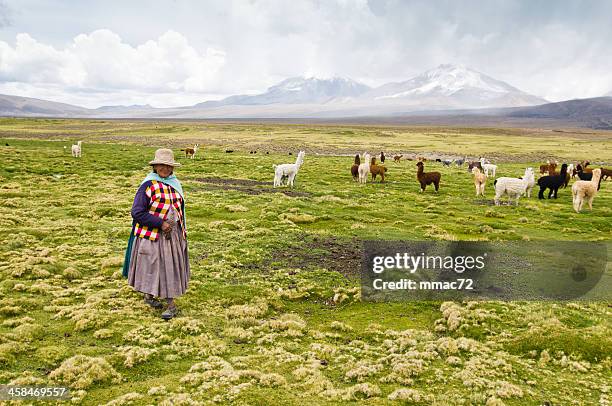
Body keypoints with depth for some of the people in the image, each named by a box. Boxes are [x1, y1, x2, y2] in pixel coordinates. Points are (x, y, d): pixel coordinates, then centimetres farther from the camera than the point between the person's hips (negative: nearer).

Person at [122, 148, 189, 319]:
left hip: (173, 234, 5)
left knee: (170, 267, 8)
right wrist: (161, 224, -18)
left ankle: (171, 304, 17)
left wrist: (182, 232, 15)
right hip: (152, 235, -5)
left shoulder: (175, 184, 7)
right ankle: (148, 295, 30)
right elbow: (137, 212, -17)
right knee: (152, 267, 6)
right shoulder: (148, 185, -12)